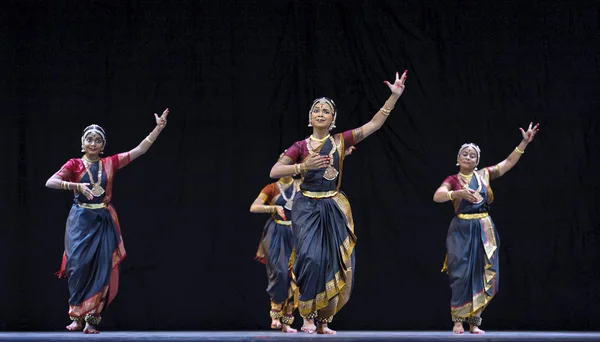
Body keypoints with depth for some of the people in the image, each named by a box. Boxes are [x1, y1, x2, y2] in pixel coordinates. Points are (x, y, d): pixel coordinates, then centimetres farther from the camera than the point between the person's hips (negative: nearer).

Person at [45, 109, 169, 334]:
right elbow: (50, 182, -12)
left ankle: (91, 319, 3)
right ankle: (77, 317, 1)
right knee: (79, 267, -10)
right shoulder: (75, 164, 1)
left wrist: (159, 128, -2)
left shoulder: (110, 163, 8)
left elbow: (140, 150, 5)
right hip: (81, 220, -2)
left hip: (104, 222, 2)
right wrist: (76, 185, -26)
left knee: (101, 269, -2)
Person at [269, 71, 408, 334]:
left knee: (334, 264, -1)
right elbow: (274, 172, -4)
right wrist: (304, 166, -17)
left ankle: (323, 320, 14)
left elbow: (374, 124, 1)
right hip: (307, 207, -2)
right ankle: (307, 314, -1)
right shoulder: (300, 146, 3)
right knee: (311, 258, -18)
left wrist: (394, 96, -6)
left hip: (334, 209, 2)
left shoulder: (341, 141, 5)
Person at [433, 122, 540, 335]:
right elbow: (437, 196, -17)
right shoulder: (452, 180, 1)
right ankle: (458, 321, -1)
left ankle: (475, 321, 8)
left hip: (484, 230, 3)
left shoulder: (484, 175, 9)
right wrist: (459, 193, -34)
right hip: (462, 230, -3)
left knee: (481, 276, 2)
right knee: (461, 275, -7)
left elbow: (509, 162, 7)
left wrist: (524, 142, -3)